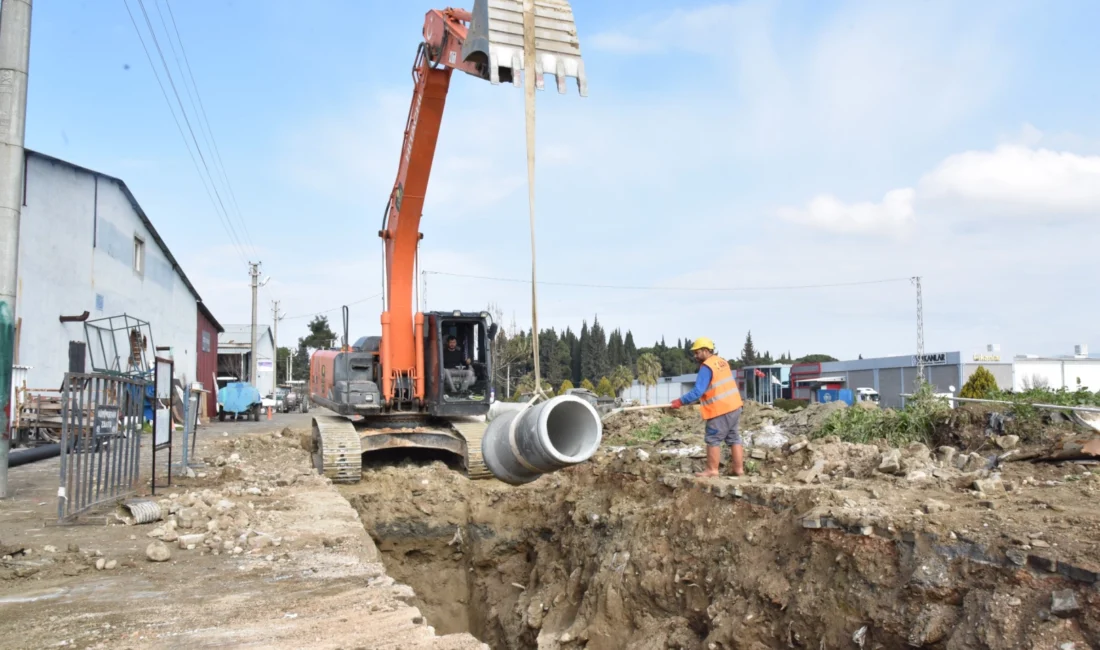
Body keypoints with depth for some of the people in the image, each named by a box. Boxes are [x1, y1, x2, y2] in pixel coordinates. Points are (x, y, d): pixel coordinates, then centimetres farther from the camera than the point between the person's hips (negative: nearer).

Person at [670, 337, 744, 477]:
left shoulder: (707, 367, -15)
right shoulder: (722, 361, 12)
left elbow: (698, 391, -21)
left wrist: (681, 401, -14)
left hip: (720, 409, -9)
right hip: (734, 405, 9)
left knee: (713, 440, 0)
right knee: (734, 438, 11)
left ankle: (712, 470, 4)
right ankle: (738, 468, 14)